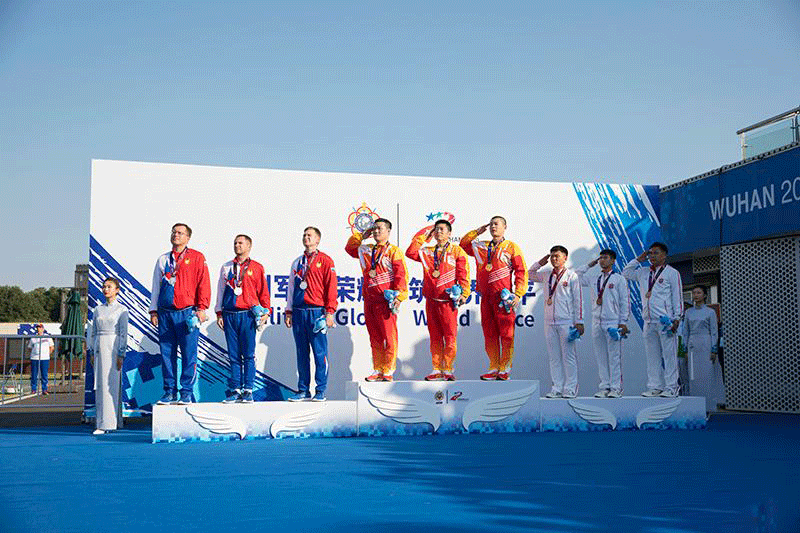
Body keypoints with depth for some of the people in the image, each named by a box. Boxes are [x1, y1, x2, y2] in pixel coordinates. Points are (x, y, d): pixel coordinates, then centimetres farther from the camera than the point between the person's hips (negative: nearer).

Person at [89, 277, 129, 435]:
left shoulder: (121, 310, -1)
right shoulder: (98, 309, 13)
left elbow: (123, 333, -5)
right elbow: (93, 332, 17)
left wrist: (121, 355, -11)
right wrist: (92, 353, 11)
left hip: (113, 348, -5)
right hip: (99, 347, 5)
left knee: (111, 385, -9)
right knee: (99, 386, 4)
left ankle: (106, 423, -11)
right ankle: (101, 422, 11)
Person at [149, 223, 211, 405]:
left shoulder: (196, 258, 5)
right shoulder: (163, 260, 17)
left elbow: (203, 284, 0)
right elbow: (156, 286, 19)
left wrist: (202, 308, -8)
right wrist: (153, 310, 12)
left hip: (187, 313, -4)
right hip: (165, 313, 4)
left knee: (189, 354, -4)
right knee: (167, 354, 4)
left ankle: (186, 393, 2)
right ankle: (170, 392, 11)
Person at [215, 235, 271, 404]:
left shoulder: (256, 268, 6)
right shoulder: (226, 267, 14)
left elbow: (263, 291, 5)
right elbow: (220, 291, 16)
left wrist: (266, 311, -4)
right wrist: (219, 313, 9)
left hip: (248, 315, -3)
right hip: (229, 314, 3)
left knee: (248, 355, -3)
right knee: (233, 355, 4)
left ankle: (248, 390, 1)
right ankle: (235, 390, 8)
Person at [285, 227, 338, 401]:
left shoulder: (325, 261, 2)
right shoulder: (297, 262, 18)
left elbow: (331, 287, -3)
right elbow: (291, 287, 20)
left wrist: (330, 312, -10)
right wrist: (289, 311, 13)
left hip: (317, 312, -5)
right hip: (299, 313, 5)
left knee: (320, 352, -4)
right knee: (302, 353, 7)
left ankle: (320, 391, 3)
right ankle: (303, 390, 13)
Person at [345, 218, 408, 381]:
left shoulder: (394, 251, 0)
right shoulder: (366, 250, 17)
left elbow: (401, 274, -7)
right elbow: (349, 248, 31)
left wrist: (399, 296, -16)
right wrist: (361, 236, 17)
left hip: (386, 301, -6)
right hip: (369, 301, 6)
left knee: (389, 337, -6)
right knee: (375, 338, 8)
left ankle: (388, 372, -2)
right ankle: (377, 371, 14)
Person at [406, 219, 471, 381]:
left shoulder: (457, 251, 6)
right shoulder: (427, 252, 16)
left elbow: (463, 275, 0)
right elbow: (410, 253, 2)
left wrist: (463, 293, -11)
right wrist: (422, 236, 6)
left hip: (448, 301, -4)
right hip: (431, 299, 4)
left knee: (450, 337, -5)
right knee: (435, 337, 6)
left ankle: (448, 370, 1)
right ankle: (437, 370, 11)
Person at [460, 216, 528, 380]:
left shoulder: (512, 248, 5)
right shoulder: (480, 247, 18)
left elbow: (521, 271, 1)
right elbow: (463, 245, 29)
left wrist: (518, 294, -8)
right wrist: (476, 232, 18)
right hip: (486, 297, 5)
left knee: (506, 334, -5)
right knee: (489, 334, 6)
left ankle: (505, 369, 1)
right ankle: (493, 368, 12)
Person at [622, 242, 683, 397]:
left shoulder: (672, 273, 3)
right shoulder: (644, 273, 17)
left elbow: (677, 297, -1)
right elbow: (626, 273, 26)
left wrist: (677, 318, -8)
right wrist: (638, 260, 15)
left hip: (665, 320, -5)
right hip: (649, 321, 5)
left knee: (669, 354, -6)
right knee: (652, 355, 5)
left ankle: (671, 387, -3)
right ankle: (655, 386, 8)